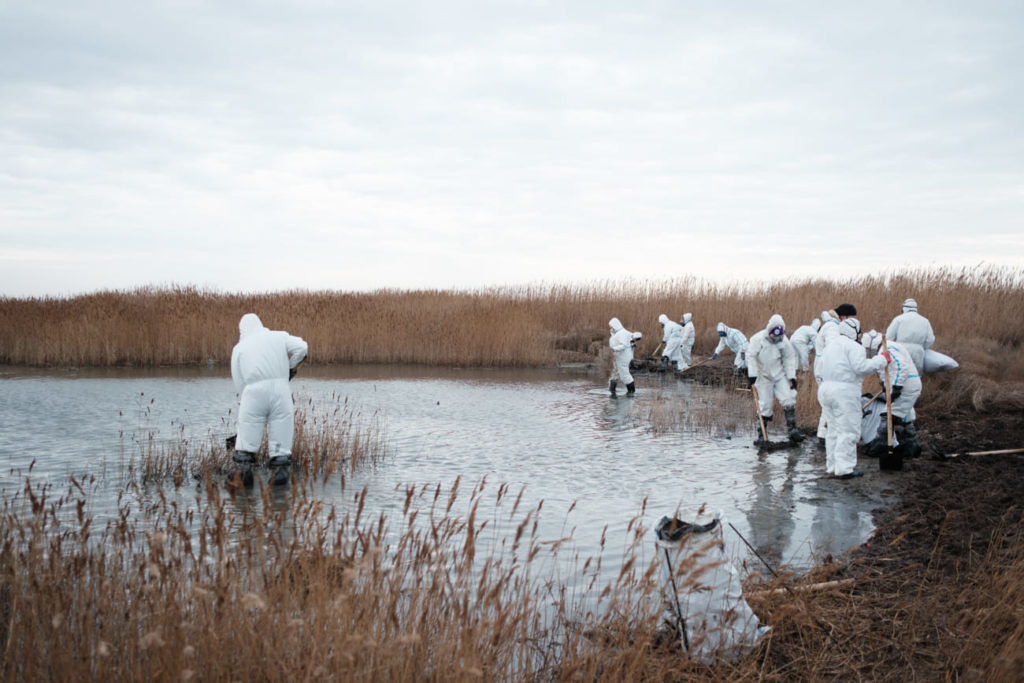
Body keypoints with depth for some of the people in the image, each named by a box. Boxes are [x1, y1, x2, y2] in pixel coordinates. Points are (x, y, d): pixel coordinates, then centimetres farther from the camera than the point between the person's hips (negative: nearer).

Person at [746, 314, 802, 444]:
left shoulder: (784, 342, -6)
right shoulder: (758, 339, -16)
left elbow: (789, 359, 2)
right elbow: (751, 356, -11)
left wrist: (792, 377, -4)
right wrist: (752, 374, -14)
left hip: (780, 376, 2)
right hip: (764, 377, -2)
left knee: (788, 400, -9)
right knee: (765, 405, -1)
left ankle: (792, 430, -5)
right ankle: (762, 435, 8)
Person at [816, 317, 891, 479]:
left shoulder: (830, 345, 19)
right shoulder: (853, 347, -10)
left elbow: (819, 367, 20)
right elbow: (861, 367, -21)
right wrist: (882, 359, -12)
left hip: (826, 388, 9)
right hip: (845, 392, -9)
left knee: (834, 429, 16)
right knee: (848, 430, -5)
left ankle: (832, 465, 21)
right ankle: (845, 468, -7)